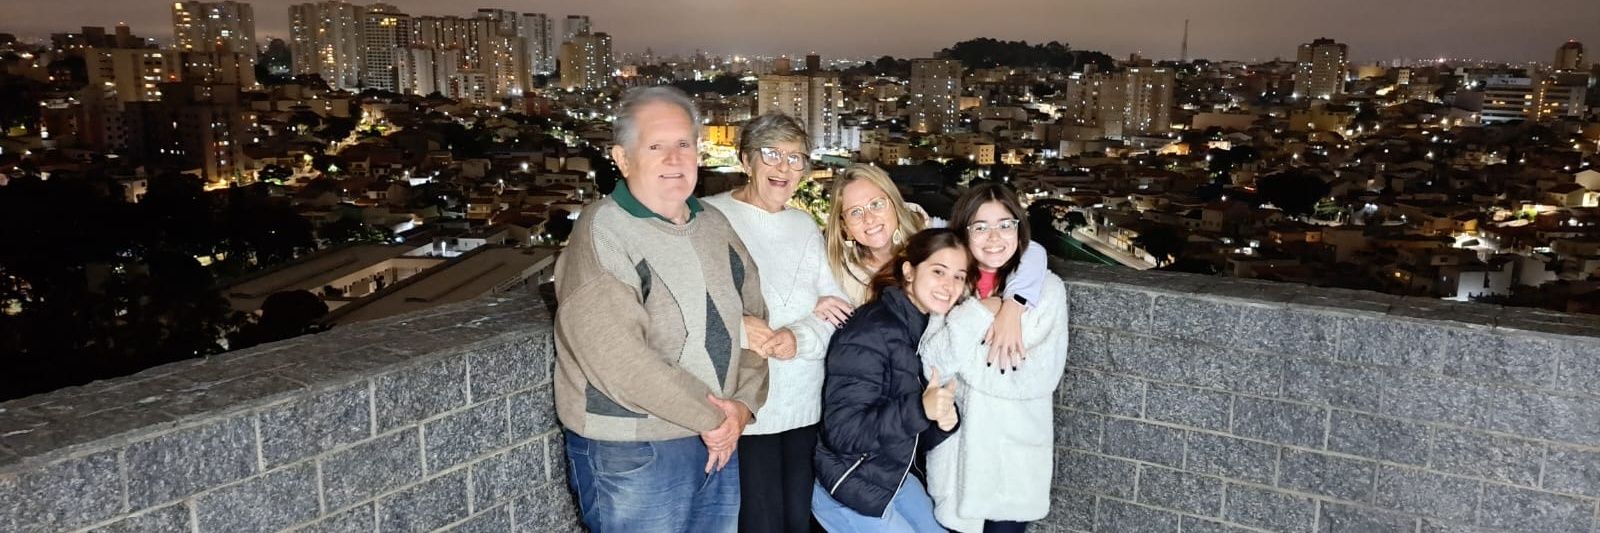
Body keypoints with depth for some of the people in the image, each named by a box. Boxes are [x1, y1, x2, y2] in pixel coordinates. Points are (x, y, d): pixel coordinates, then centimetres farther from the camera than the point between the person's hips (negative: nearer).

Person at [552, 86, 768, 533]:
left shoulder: (713, 225, 8)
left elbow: (752, 315, 10)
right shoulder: (602, 232, -15)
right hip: (631, 453, -6)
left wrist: (743, 404, -6)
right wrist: (711, 417, -16)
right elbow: (618, 359, -24)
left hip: (718, 443, 7)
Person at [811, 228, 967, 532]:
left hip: (895, 475, 9)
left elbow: (918, 439, 7)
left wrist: (944, 422, -16)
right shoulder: (871, 332, -23)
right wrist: (919, 409, -36)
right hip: (848, 488, -8)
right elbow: (842, 432, -27)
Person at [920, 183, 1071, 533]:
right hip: (956, 452, 2)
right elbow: (931, 366, -10)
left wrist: (963, 358, -15)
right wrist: (977, 312, -20)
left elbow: (1042, 377, -16)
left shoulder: (1046, 288, -8)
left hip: (1016, 455, -2)